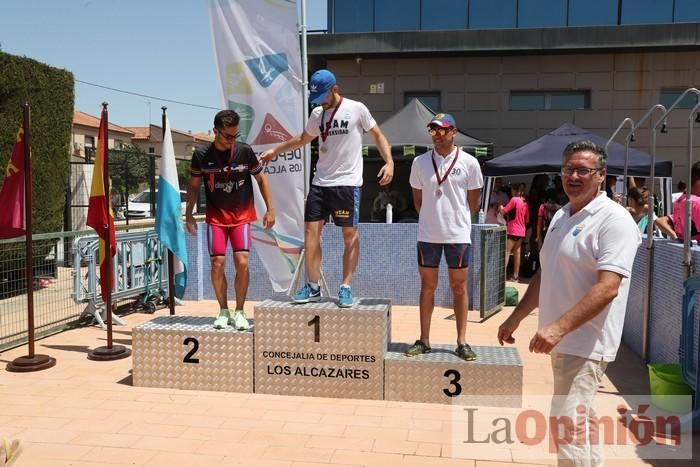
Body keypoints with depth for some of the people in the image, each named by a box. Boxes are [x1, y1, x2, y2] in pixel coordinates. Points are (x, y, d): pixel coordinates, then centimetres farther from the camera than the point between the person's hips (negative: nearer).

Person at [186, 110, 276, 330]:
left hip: (242, 216, 0)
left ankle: (239, 312, 5)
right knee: (217, 263, -5)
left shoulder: (245, 151, -6)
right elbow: (194, 186, 7)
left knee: (242, 262, -10)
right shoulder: (202, 156, -5)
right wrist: (188, 214, 3)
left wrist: (270, 208, 1)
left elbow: (261, 178, 4)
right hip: (216, 217, 1)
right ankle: (223, 311, 13)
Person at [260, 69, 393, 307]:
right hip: (320, 182, 5)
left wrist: (389, 162, -14)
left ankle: (346, 288, 9)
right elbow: (302, 139, 27)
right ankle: (313, 287, 11)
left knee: (350, 235, 0)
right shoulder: (317, 114, 11)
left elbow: (377, 135, 0)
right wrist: (275, 150, 25)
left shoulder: (356, 109, -4)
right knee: (311, 231, 2)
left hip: (347, 183, -5)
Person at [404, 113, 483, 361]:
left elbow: (474, 200, 5)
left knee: (459, 287, 6)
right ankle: (424, 341, 17)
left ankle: (462, 342, 14)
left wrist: (456, 219, 11)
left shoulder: (469, 163, -4)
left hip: (458, 234, -1)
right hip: (428, 235, 2)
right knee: (427, 286, 8)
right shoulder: (420, 162, 1)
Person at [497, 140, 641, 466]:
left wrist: (559, 327, -32)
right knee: (579, 420, 20)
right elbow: (545, 274, 19)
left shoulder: (614, 220, -15)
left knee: (569, 426, -11)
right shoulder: (561, 216, 12)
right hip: (563, 338, 9)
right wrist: (516, 317, 17)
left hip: (585, 342, -9)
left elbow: (607, 288, -25)